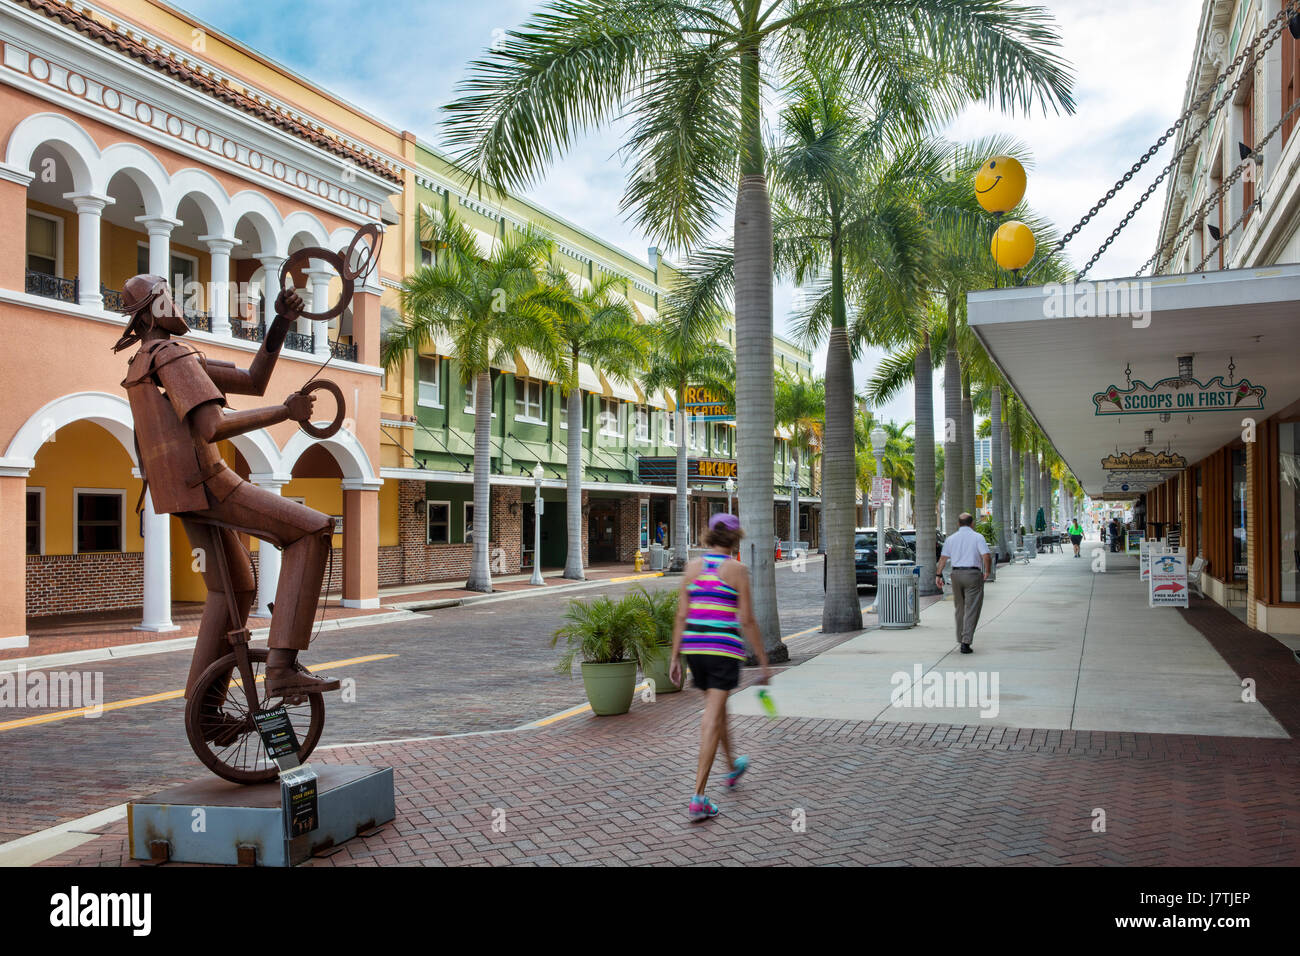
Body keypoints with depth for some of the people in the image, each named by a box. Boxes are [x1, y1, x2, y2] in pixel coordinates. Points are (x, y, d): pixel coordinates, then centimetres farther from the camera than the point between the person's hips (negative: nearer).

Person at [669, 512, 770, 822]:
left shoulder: (693, 566, 4)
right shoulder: (737, 569, -7)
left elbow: (681, 616, 4)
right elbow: (747, 621, -7)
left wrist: (675, 657, 9)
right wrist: (763, 662, 0)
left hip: (693, 646, 5)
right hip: (724, 649, -5)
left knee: (717, 706, 25)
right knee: (712, 721, -3)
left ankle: (733, 767, 47)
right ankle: (698, 798, -7)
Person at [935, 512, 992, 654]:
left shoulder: (950, 539, 8)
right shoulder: (978, 537, -1)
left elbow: (943, 558, 2)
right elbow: (986, 556, -11)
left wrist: (938, 575, 5)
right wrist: (987, 571, 2)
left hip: (956, 574, 3)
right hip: (973, 574, -3)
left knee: (959, 608, 16)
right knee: (971, 610, -3)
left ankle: (961, 639, 21)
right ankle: (966, 642, -10)